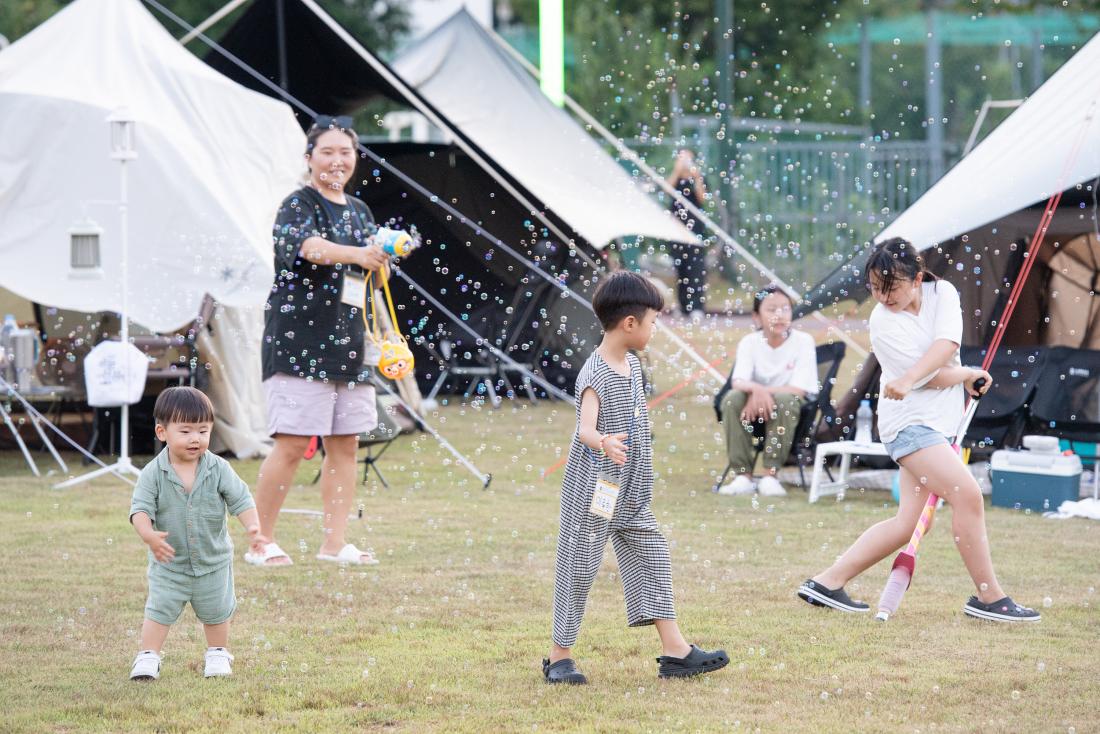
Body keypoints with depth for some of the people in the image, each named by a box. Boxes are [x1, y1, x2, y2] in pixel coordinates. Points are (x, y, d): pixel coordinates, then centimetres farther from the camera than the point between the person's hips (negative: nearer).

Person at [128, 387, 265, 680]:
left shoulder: (218, 469, -12)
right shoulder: (153, 474, -15)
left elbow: (241, 500, -10)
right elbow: (140, 509, -19)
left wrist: (253, 527, -28)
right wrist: (149, 535, -39)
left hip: (213, 560, 2)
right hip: (168, 562, -1)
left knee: (216, 611, 14)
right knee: (160, 609, -4)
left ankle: (217, 653, 34)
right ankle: (148, 657, 7)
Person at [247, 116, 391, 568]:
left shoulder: (359, 212, 16)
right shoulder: (299, 204, -6)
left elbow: (372, 273, 26)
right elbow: (310, 246, -28)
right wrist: (354, 253, -46)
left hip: (348, 344, 7)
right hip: (299, 341, -7)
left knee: (345, 443, 6)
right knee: (292, 444, -10)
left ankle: (334, 542, 11)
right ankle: (261, 542, -2)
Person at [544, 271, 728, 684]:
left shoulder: (632, 365, 8)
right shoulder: (595, 375, -20)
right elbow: (585, 428, -35)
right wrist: (603, 443, -54)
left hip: (632, 495, 9)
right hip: (594, 492, -9)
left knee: (652, 560, 7)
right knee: (578, 569, 0)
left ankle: (675, 651, 8)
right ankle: (560, 656, 9)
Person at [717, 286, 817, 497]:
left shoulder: (803, 341, -11)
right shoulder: (749, 343, -4)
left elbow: (798, 390, -18)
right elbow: (738, 382, -18)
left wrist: (763, 392, -28)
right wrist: (756, 389, -40)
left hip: (791, 408, -2)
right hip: (756, 408, 2)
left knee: (784, 400, -36)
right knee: (732, 399, -28)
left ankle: (770, 475, -31)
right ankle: (743, 476, -26)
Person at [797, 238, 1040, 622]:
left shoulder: (942, 292, 0)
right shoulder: (884, 322, -13)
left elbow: (946, 344, -20)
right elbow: (937, 378, -14)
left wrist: (909, 379, -33)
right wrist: (970, 376, 0)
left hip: (940, 424, 6)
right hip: (909, 422, -6)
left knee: (907, 523, 6)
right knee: (968, 494, -19)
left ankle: (827, 582, 13)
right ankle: (988, 597, -12)